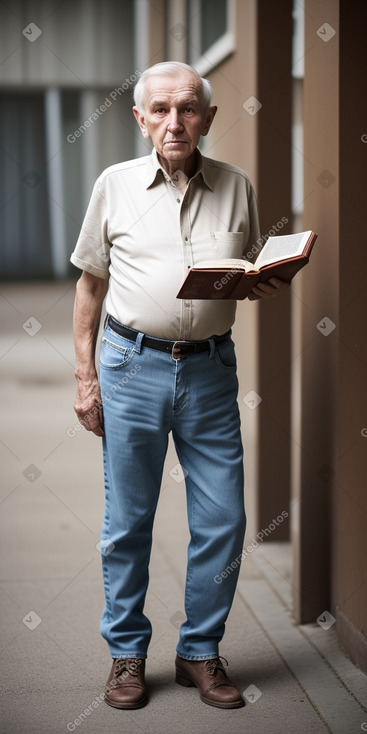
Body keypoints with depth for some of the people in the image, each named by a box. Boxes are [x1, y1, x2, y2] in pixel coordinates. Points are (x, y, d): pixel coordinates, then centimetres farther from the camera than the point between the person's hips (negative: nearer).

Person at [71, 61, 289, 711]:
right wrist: (85, 377, 3)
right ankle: (127, 653, 22)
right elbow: (90, 284, 7)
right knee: (128, 520, 6)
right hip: (133, 367, -1)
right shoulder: (116, 184, 2)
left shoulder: (236, 187, 6)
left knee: (222, 521, 3)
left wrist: (267, 288, -7)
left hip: (210, 370, 2)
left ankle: (200, 651, 20)